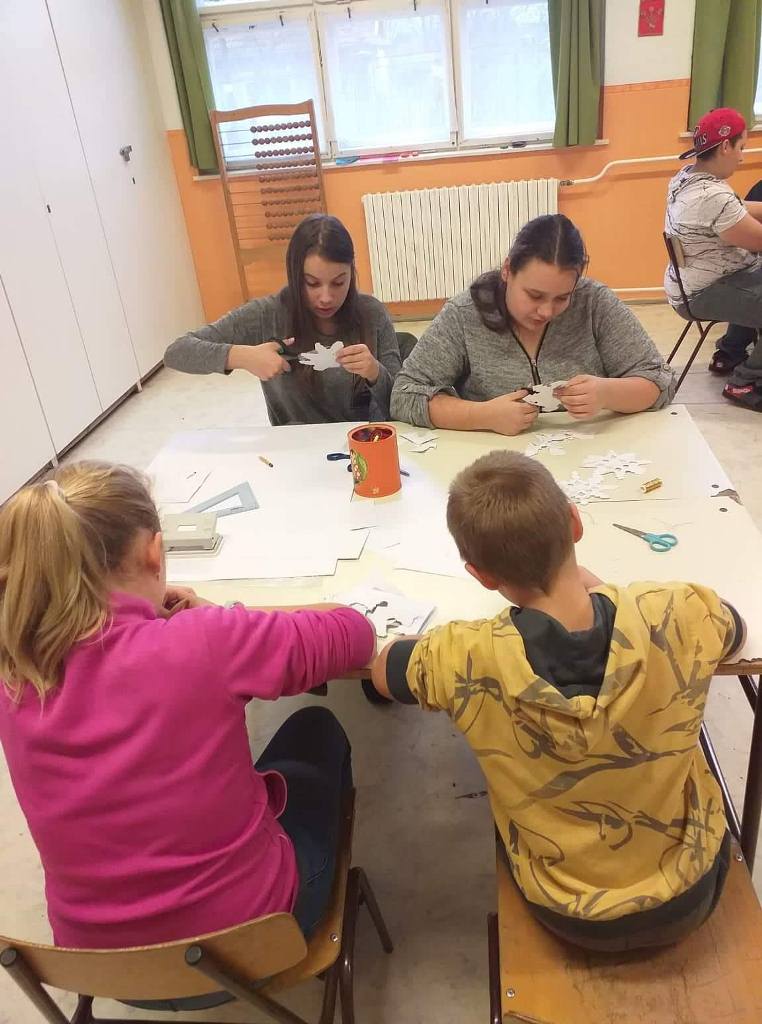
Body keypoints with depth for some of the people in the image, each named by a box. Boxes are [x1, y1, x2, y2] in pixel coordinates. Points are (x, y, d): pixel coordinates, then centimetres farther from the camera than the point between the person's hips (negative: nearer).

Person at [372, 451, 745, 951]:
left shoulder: (464, 660, -31)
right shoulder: (680, 615, -28)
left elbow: (382, 668, -7)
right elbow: (736, 630, -1)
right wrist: (602, 588, 2)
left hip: (570, 916, -1)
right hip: (690, 892, 2)